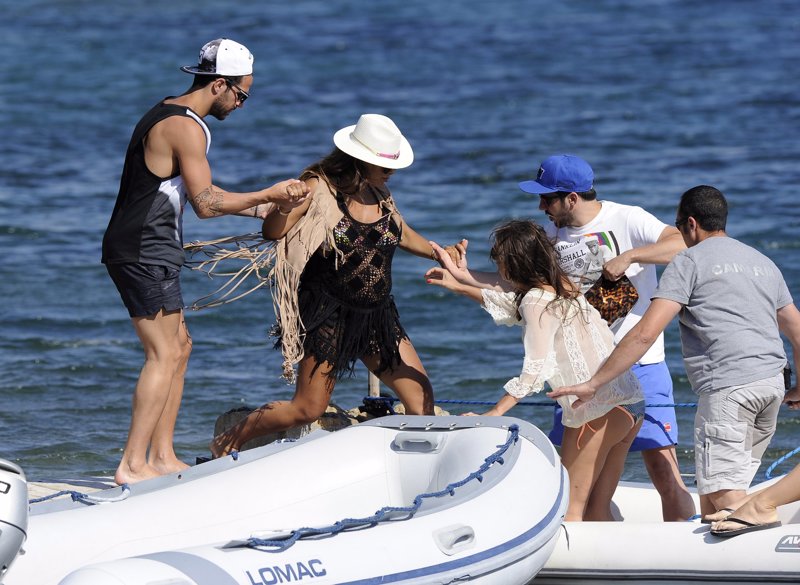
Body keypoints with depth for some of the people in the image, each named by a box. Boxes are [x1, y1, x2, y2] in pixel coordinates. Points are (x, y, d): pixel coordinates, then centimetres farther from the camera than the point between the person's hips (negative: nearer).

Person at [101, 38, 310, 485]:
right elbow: (206, 204, -21)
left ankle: (163, 456, 15)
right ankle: (133, 465, -12)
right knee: (164, 354, -11)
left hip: (139, 251, 11)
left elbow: (201, 191, 25)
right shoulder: (187, 127, -17)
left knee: (179, 345, 15)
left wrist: (262, 209, 22)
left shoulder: (169, 115, 17)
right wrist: (268, 195, -13)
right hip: (145, 253, -11)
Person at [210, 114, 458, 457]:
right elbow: (272, 233, -17)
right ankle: (227, 443, 14)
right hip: (329, 315, -6)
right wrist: (284, 206, -37)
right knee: (307, 409, -3)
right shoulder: (320, 188, -13)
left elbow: (402, 235, 23)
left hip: (377, 315, 6)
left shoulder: (379, 193, 6)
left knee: (421, 395, 0)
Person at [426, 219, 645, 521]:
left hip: (599, 411, -9)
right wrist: (459, 282, 41)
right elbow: (508, 304, 34)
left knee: (570, 508, -6)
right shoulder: (562, 287, 17)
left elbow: (536, 369, -18)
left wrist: (494, 414, -18)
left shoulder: (537, 300, -11)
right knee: (596, 511, 10)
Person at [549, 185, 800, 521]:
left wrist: (593, 384, -6)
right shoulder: (764, 263, 23)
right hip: (771, 383, 8)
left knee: (721, 497, -11)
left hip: (726, 386, -8)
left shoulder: (689, 261, 2)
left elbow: (645, 333, -8)